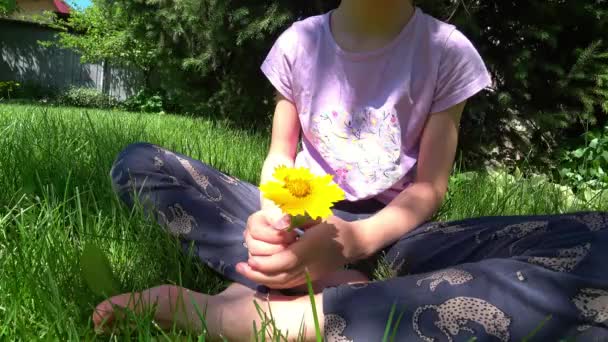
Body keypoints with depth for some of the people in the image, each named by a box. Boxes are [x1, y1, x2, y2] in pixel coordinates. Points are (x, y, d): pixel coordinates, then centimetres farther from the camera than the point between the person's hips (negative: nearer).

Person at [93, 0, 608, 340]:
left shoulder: (449, 52, -5)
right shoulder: (298, 42, 1)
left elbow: (429, 187, -7)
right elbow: (280, 156, 2)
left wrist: (353, 241, -28)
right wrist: (272, 215, -23)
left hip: (389, 232, -1)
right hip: (304, 221, 2)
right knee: (138, 164, -15)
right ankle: (333, 289, -29)